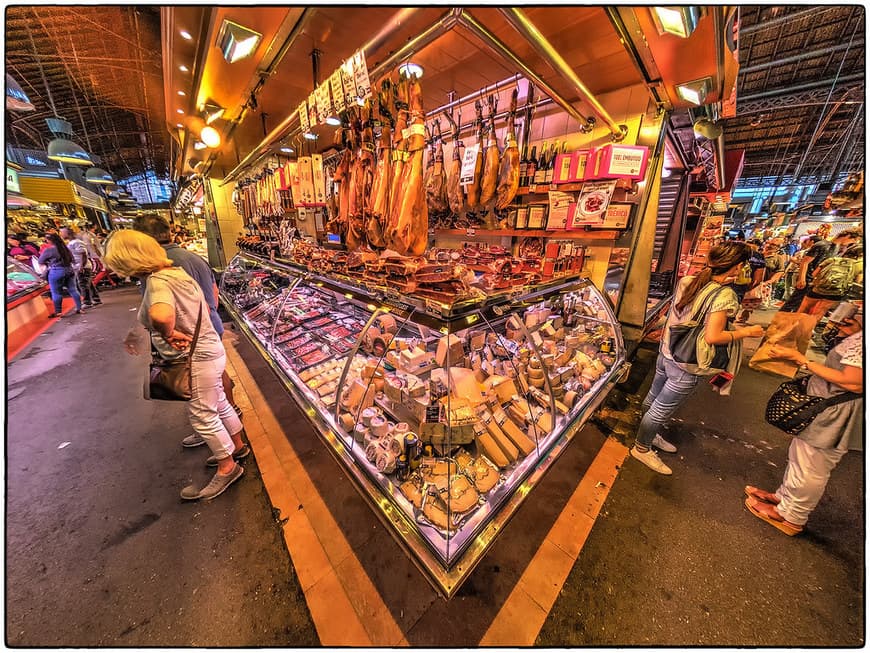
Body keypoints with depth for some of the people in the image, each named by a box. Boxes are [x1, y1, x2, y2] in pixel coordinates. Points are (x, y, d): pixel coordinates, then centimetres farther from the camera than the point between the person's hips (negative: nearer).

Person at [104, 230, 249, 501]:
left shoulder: (158, 281, -22)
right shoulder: (175, 271, 6)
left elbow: (161, 315, -44)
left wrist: (169, 335, -24)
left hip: (197, 360, -9)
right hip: (207, 351, 9)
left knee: (202, 416, 7)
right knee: (218, 405, 23)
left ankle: (228, 468, 25)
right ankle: (238, 447, 43)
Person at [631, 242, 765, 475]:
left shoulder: (687, 281, 0)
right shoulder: (725, 295, -20)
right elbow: (712, 337, -23)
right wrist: (746, 332, -8)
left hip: (666, 352, 7)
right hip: (687, 365, -7)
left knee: (653, 399, 23)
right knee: (661, 409, 9)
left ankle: (649, 434, 46)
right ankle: (642, 448, 26)